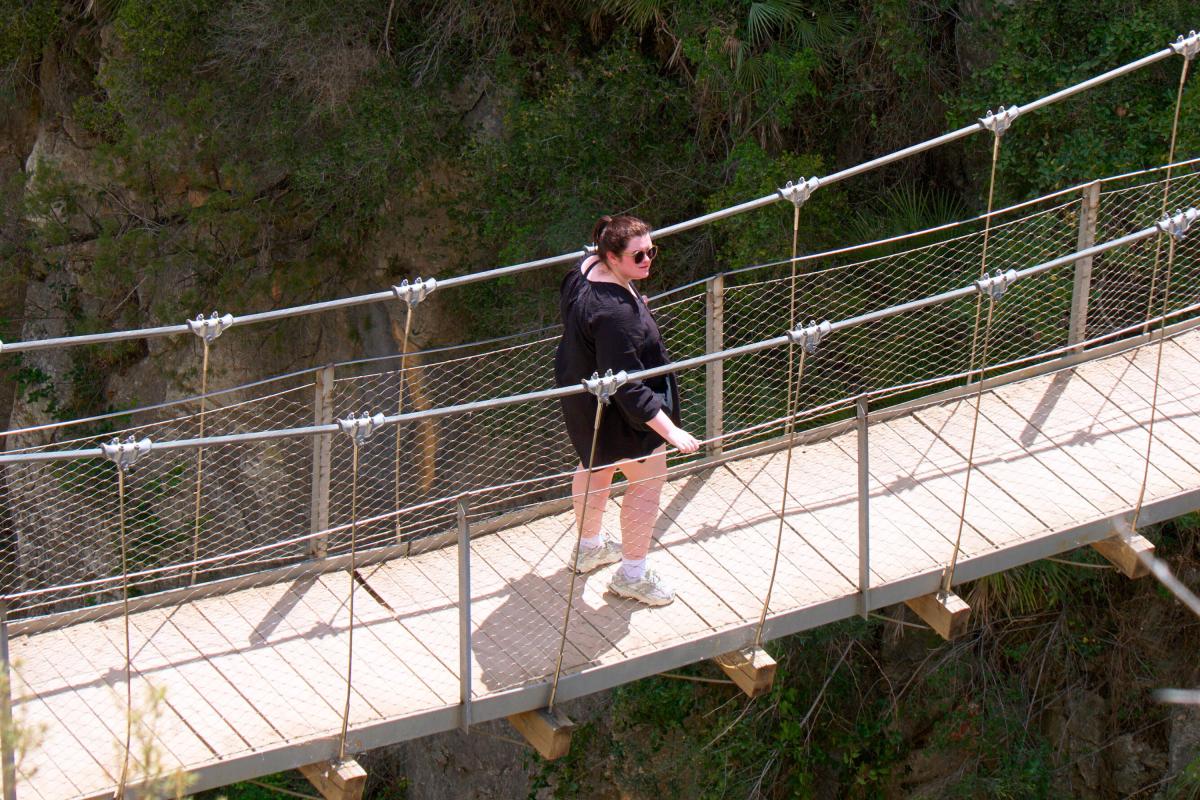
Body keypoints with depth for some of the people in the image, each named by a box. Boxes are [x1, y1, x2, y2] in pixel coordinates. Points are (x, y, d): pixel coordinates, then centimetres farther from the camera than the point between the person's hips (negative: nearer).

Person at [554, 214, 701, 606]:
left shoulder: (586, 270, -12)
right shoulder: (615, 314, -41)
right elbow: (627, 386, -38)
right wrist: (670, 430, -38)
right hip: (618, 413, -10)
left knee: (595, 466, 30)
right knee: (649, 480, 11)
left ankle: (589, 546, 54)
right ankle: (632, 575, 26)